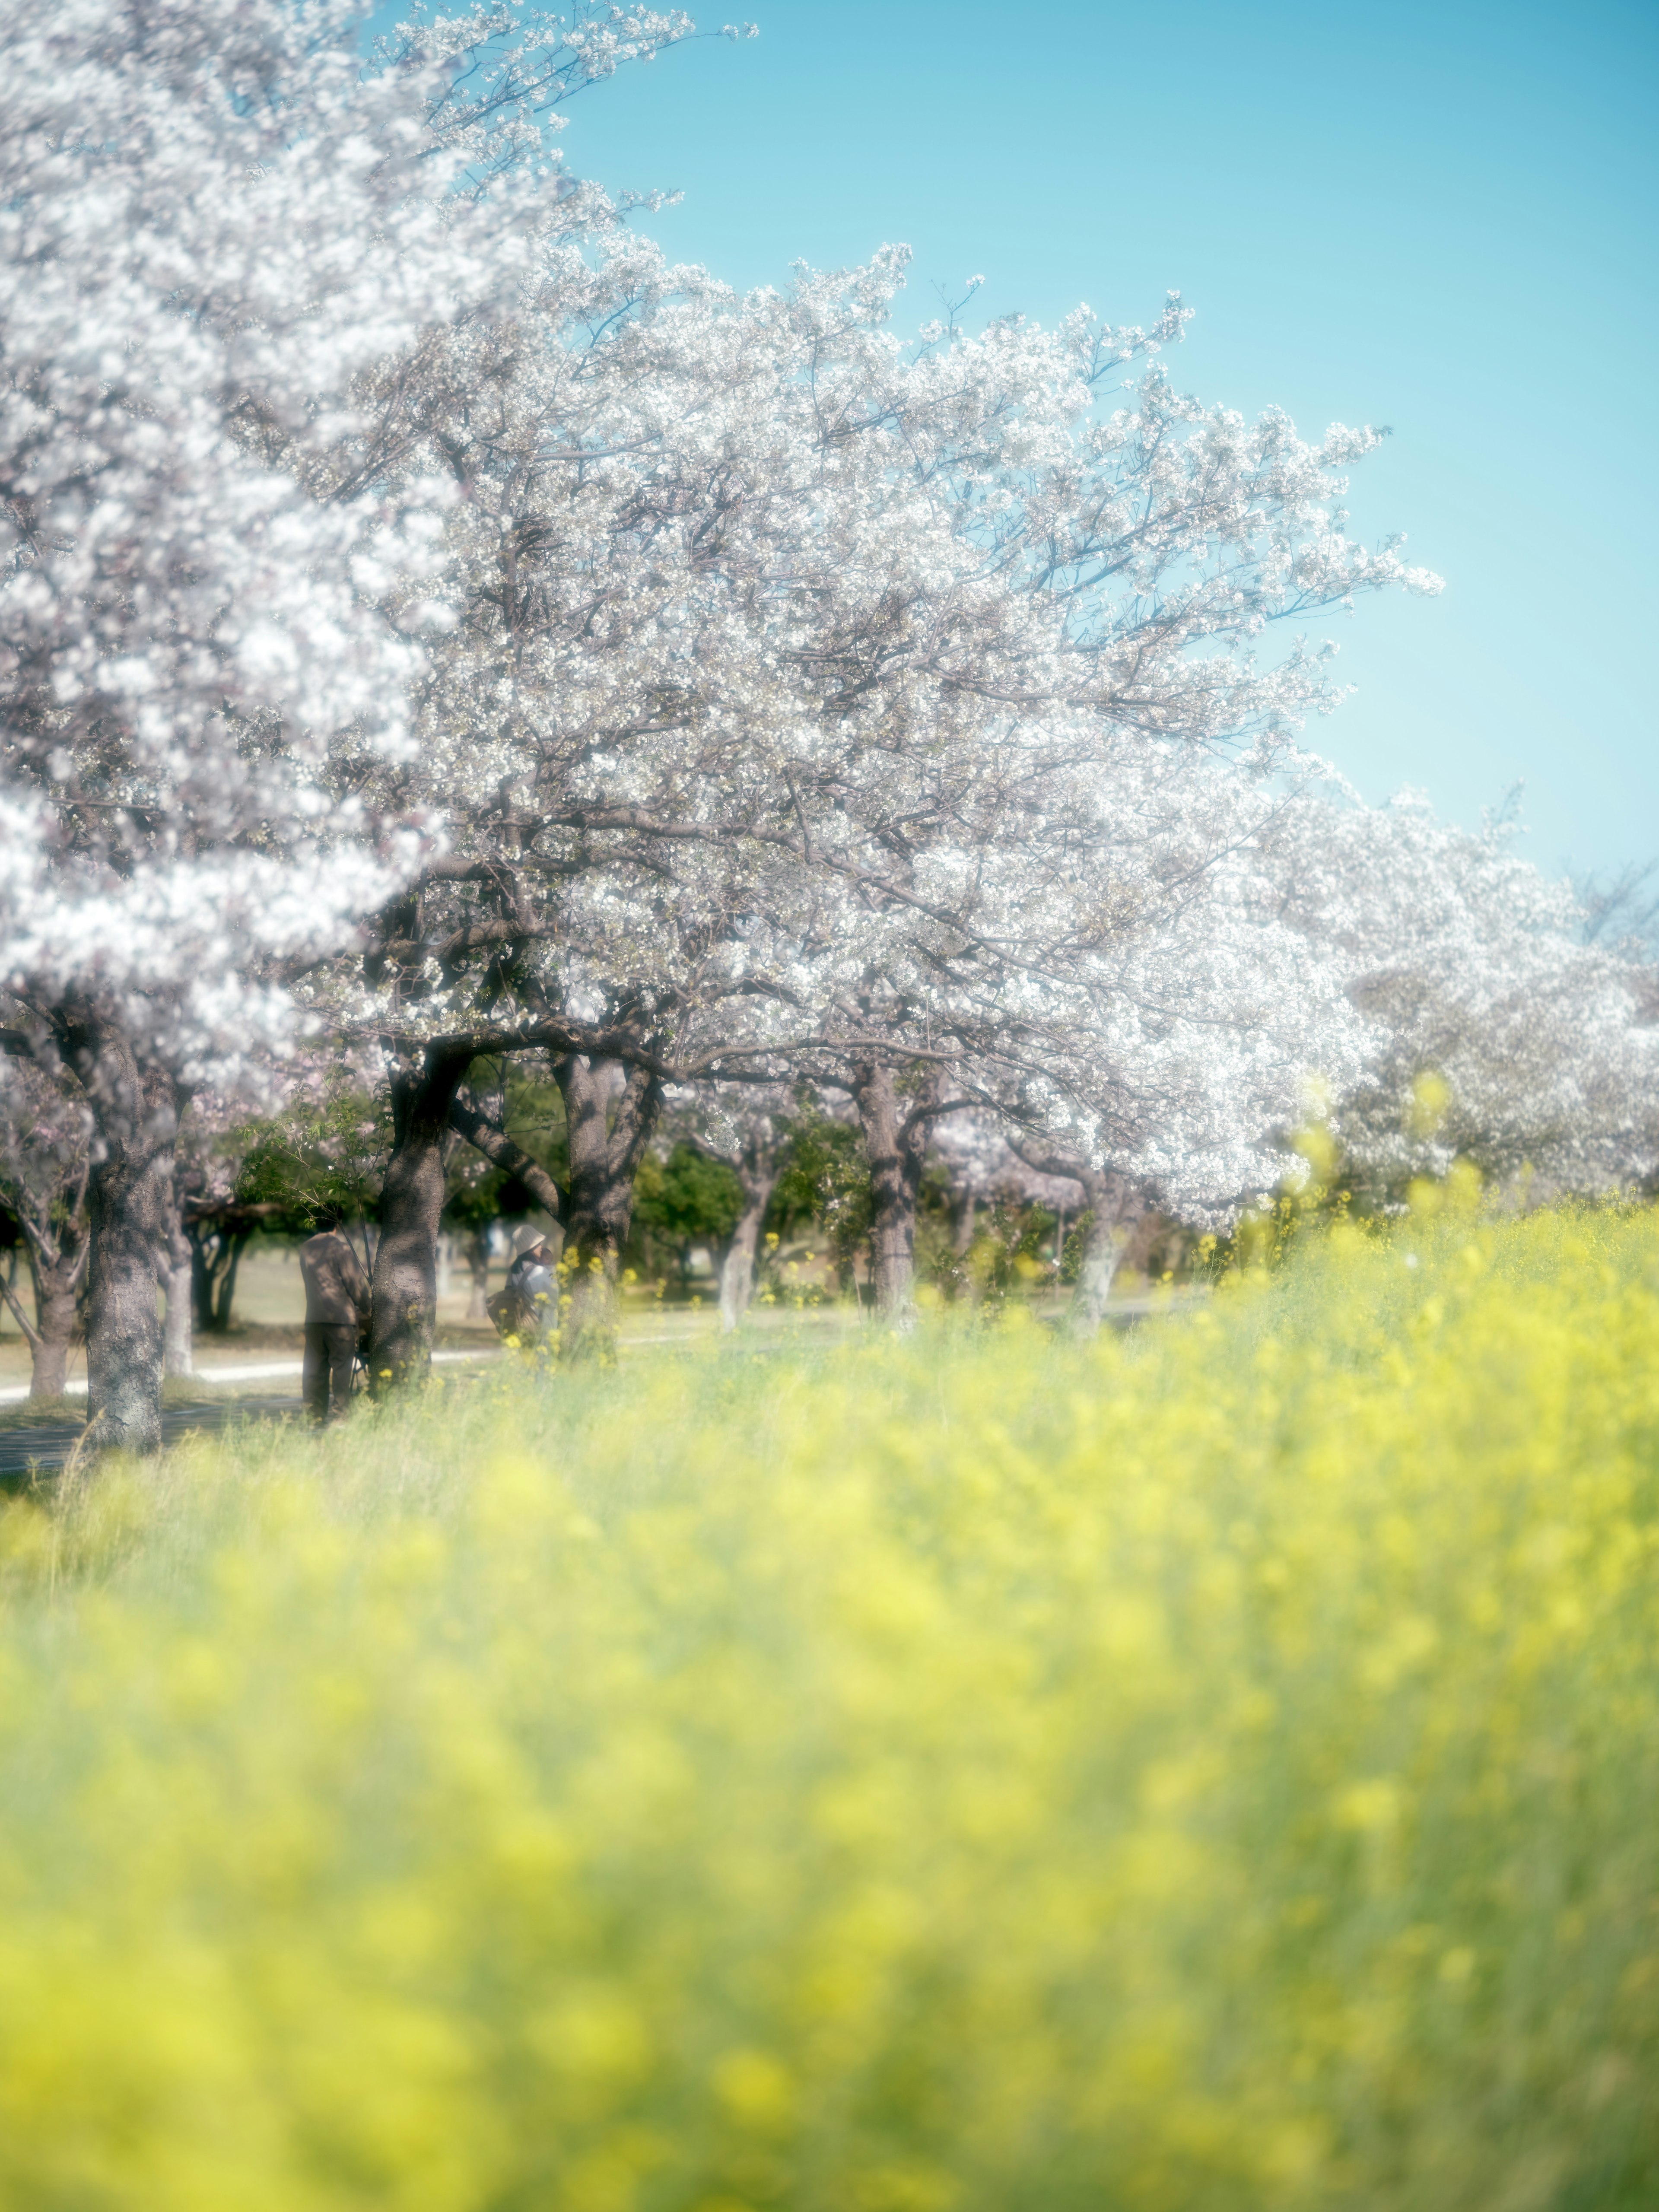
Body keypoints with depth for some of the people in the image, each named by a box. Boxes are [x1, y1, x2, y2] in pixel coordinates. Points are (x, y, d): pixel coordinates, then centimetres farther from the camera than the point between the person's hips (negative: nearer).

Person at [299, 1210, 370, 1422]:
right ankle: (337, 1416, -5)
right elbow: (356, 1283, -8)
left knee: (314, 1369, 9)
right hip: (341, 1317, -6)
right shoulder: (341, 1249, -9)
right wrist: (364, 1311, 8)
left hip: (313, 1318, 6)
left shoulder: (306, 1249, 10)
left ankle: (315, 1416, 10)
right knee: (341, 1367, -2)